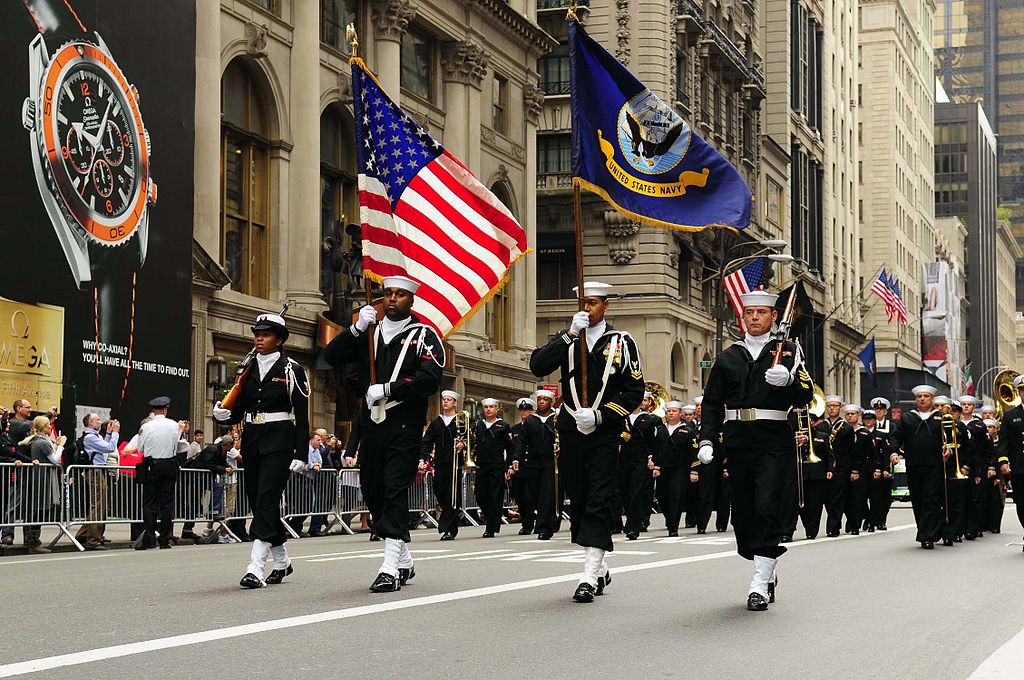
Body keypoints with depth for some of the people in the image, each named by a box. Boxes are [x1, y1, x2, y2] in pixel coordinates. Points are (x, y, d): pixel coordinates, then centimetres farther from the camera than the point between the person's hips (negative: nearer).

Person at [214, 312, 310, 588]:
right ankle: (282, 560, 26)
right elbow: (239, 410, 14)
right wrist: (224, 414, -9)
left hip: (279, 442, -6)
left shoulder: (291, 370, -3)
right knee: (257, 502, 9)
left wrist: (301, 454, -10)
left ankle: (256, 567, -22)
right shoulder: (247, 369, 12)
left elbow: (302, 415, -4)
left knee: (266, 500, -16)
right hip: (252, 441, 6)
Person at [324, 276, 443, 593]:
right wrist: (356, 329, -9)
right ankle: (404, 561, 24)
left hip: (404, 426, -6)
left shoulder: (424, 335, 0)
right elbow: (332, 356, 5)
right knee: (373, 491, 10)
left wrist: (387, 390, -18)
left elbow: (429, 378, -14)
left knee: (395, 490, -12)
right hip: (371, 424, 6)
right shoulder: (369, 332, 15)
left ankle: (390, 568, -15)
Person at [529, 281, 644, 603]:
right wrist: (570, 334, -16)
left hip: (605, 434, -3)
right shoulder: (565, 339, 10)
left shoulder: (621, 342, 4)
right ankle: (599, 569, 22)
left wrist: (599, 415, -12)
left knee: (599, 503, -9)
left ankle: (590, 576, -14)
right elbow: (538, 366, -8)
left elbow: (635, 392, -1)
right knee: (578, 501, 8)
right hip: (571, 432, 3)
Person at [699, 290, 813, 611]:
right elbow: (712, 402, 13)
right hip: (738, 443, 4)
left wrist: (787, 380, -22)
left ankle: (760, 584, -13)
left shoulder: (787, 351, 6)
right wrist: (707, 439, 1)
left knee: (768, 509, -13)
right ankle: (768, 572, 26)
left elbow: (805, 397, -1)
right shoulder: (728, 357, 14)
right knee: (742, 512, 7)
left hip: (774, 443, -4)